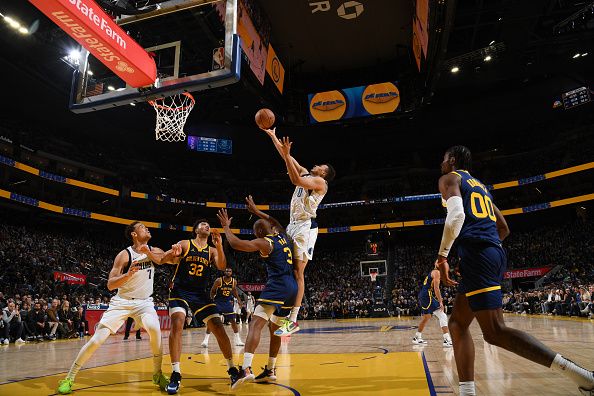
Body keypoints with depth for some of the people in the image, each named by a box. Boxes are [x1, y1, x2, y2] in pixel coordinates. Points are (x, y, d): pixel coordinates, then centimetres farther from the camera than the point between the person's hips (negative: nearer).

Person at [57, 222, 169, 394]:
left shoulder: (154, 251, -2)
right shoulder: (124, 255, -15)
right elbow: (110, 285, -16)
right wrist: (128, 274, -34)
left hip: (144, 301, 2)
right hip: (122, 301, -2)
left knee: (154, 329, -26)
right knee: (97, 339, -8)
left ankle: (157, 374, -8)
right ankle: (69, 378, 13)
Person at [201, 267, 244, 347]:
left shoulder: (234, 281, -5)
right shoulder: (219, 280, -16)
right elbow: (212, 291, -5)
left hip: (227, 302, 3)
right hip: (218, 301, -3)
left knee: (233, 320, 3)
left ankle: (237, 340, 13)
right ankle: (205, 340, -1)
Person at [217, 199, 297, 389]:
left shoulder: (263, 243, -4)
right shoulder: (282, 235, 16)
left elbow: (235, 243, -13)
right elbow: (273, 222, 39)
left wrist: (226, 227, 4)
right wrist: (256, 211, 45)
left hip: (277, 286, -8)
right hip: (292, 287, 9)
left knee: (256, 324, -15)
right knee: (274, 329, 19)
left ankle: (246, 369, -31)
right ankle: (270, 370, 27)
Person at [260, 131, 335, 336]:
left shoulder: (320, 182, -3)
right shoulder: (306, 174, 22)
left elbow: (296, 180, -20)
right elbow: (287, 157, 23)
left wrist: (287, 155, -22)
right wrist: (273, 136, 21)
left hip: (305, 226, -9)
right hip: (293, 225, 9)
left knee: (297, 272, -12)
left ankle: (293, 320, -12)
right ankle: (287, 314, 7)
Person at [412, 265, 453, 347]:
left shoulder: (432, 272, 21)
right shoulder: (436, 272, -8)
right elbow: (436, 288, -17)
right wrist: (440, 302, -20)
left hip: (423, 296, 10)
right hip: (427, 296, -10)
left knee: (426, 317, 23)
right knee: (442, 316, -13)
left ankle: (417, 338, 34)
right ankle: (447, 340, -19)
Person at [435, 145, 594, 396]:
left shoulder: (449, 178, 5)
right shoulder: (481, 186, 28)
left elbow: (456, 215, -16)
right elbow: (504, 229, 28)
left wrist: (442, 256, -11)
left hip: (476, 253, -9)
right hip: (495, 253, 9)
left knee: (495, 332, -12)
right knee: (457, 324, 13)